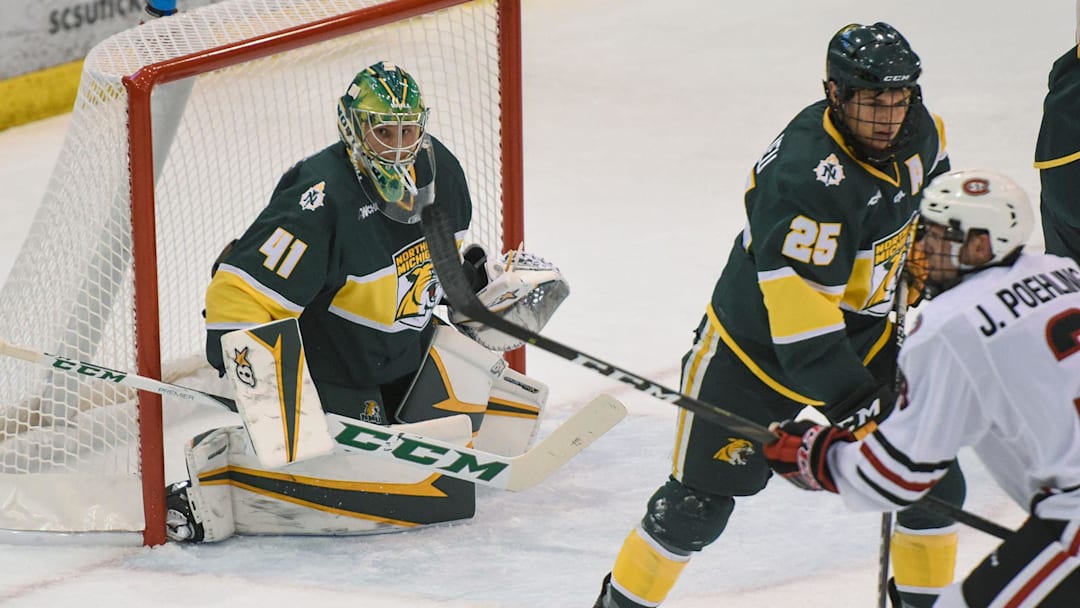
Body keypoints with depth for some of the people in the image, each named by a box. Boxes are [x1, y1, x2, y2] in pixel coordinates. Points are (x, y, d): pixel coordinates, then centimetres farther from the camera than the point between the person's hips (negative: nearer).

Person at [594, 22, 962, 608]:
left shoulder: (916, 133, -9)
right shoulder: (809, 175, -34)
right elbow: (799, 305, -36)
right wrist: (850, 402, -37)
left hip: (861, 337, 7)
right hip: (756, 345, -7)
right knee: (698, 503, 1)